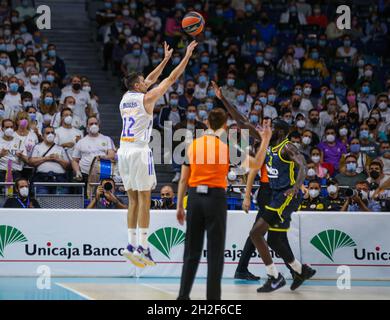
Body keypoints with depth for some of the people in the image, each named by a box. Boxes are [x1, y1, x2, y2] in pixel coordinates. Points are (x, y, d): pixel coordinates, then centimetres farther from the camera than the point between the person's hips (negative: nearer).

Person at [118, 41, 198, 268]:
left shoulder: (125, 98, 15)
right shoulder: (146, 98, -5)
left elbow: (151, 80, 28)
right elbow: (172, 79, -1)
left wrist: (166, 59, 34)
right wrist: (187, 56, 8)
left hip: (124, 150, 7)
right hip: (139, 151, -7)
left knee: (133, 200, 11)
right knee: (144, 200, -4)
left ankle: (132, 245, 8)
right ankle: (143, 247, -8)